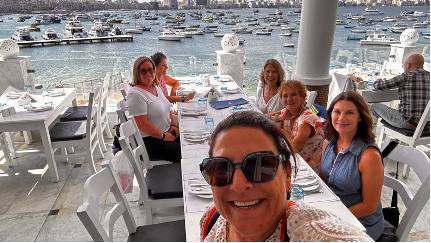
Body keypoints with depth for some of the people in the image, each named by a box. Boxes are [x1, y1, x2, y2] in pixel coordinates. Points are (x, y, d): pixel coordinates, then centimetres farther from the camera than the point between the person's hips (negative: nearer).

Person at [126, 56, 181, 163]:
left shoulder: (156, 87, 11)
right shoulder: (136, 94, -17)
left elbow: (166, 108, 21)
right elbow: (141, 124, -21)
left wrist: (173, 125, 7)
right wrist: (163, 136, -16)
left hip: (167, 132, 9)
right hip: (149, 141, -9)